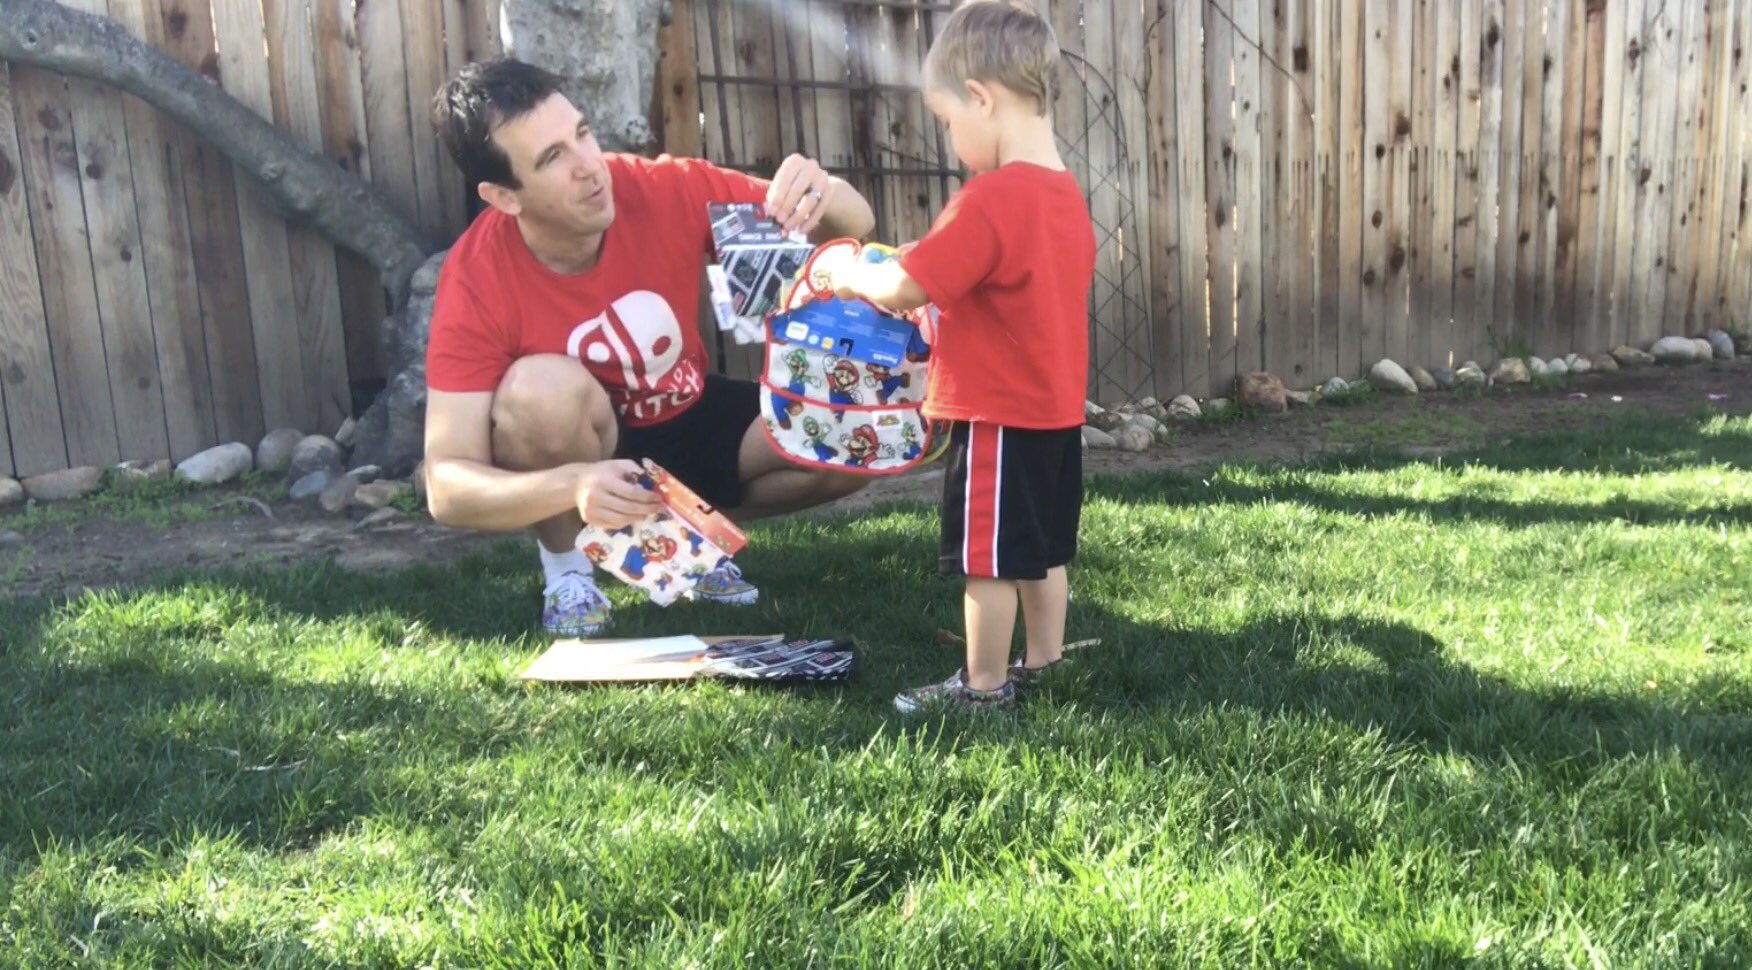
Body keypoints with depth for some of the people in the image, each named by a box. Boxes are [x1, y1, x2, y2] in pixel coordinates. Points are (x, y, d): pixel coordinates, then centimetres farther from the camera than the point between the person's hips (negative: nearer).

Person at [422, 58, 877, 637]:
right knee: (544, 389, -37)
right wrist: (573, 486, -50)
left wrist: (821, 193, -41)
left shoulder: (666, 190, -23)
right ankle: (566, 569, -7)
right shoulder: (477, 280, -27)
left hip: (690, 423, 3)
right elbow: (447, 487, -30)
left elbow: (855, 228, -16)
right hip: (571, 454, -3)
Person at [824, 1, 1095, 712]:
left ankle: (984, 687, 17)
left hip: (998, 418, -9)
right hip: (1055, 411, 9)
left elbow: (907, 288, -20)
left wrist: (851, 277, -2)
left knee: (986, 558, 4)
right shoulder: (1065, 193, 7)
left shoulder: (990, 199, -22)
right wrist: (939, 317, 12)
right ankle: (1044, 665, 32)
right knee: (1039, 549, 19)